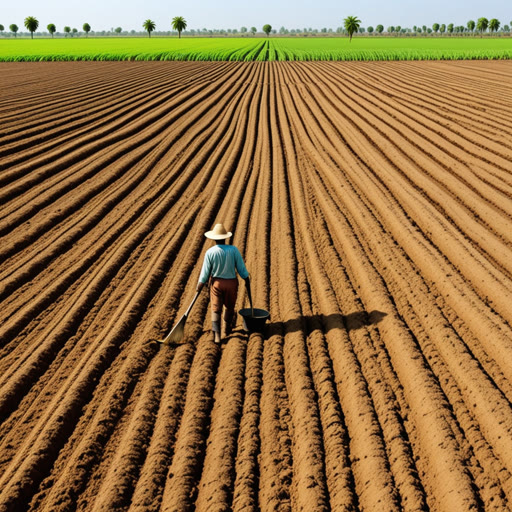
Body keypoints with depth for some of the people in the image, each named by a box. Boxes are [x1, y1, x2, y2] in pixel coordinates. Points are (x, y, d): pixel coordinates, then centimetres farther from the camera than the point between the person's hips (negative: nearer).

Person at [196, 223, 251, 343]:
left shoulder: (210, 252, -14)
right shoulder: (233, 250, -13)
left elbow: (205, 273, -10)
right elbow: (242, 269, -9)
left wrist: (199, 287, 3)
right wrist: (247, 282, 3)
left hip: (216, 283, -1)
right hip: (231, 283, 1)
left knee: (216, 309, 6)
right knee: (230, 306, 22)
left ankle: (216, 335, -7)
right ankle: (227, 329, 40)